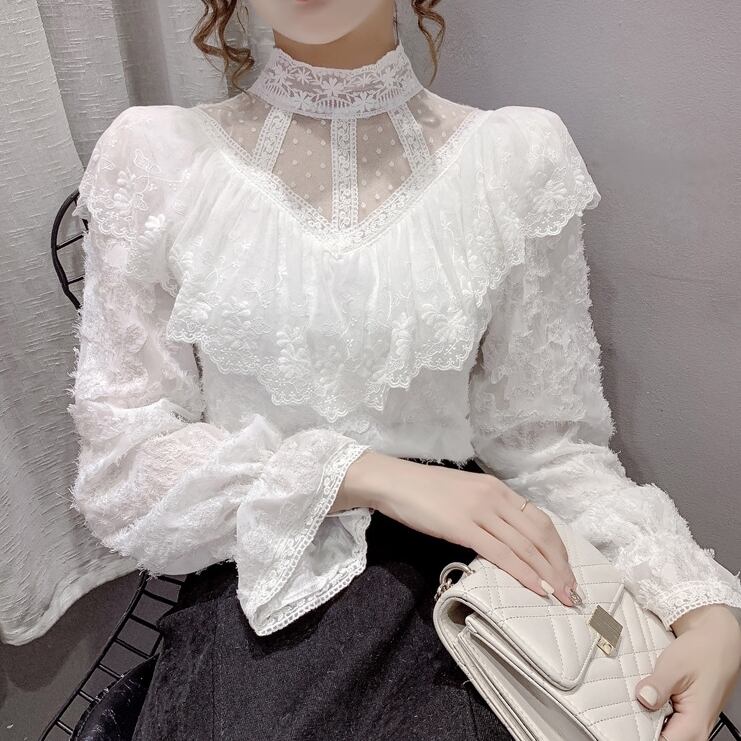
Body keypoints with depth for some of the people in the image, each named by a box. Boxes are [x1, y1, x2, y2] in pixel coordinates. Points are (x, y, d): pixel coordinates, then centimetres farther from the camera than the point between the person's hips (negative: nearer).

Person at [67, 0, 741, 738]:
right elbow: (122, 460, -5)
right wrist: (369, 475, -17)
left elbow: (546, 443, 0)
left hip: (451, 590, 2)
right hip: (254, 594, 0)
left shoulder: (516, 155, -3)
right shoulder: (154, 155, -3)